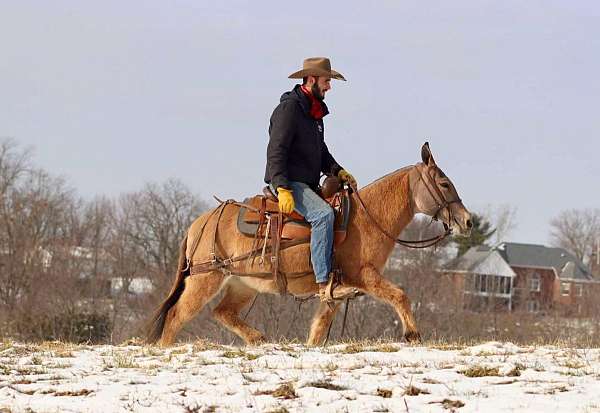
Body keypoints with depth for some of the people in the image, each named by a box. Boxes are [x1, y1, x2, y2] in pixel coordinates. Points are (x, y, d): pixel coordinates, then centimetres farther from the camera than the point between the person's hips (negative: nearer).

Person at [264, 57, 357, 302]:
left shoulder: (314, 111, 19)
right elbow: (276, 151, -18)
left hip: (308, 184, 10)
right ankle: (324, 285, -35)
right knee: (323, 214, -30)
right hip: (288, 182, -10)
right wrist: (283, 189, -26)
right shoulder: (289, 108, -12)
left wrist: (337, 171, 8)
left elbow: (321, 152, 27)